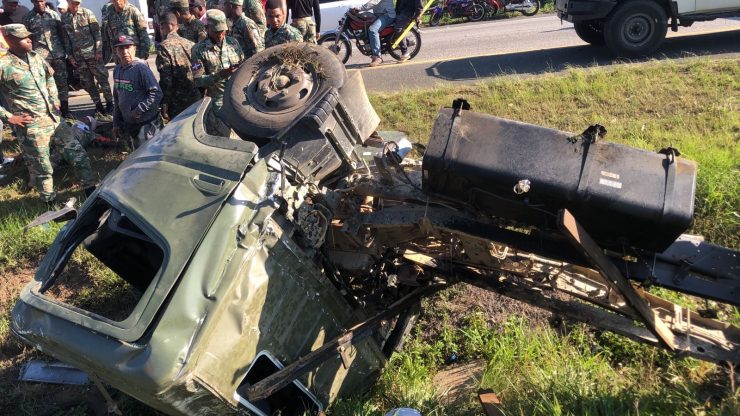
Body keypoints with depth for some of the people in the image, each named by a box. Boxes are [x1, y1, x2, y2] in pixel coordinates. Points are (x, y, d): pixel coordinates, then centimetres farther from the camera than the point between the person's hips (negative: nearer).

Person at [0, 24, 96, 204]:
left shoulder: (35, 57, 6)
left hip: (53, 118, 6)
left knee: (77, 152, 9)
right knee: (42, 168, 5)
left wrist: (54, 99, 13)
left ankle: (91, 190, 21)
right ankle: (51, 202, 21)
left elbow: (49, 77, 24)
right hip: (31, 126, -6)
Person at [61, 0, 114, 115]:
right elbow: (66, 38, 11)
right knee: (87, 83, 7)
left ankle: (109, 102, 10)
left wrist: (99, 50, -10)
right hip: (78, 57, 3)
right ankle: (98, 104, 15)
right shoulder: (64, 18, 7)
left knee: (102, 78, 0)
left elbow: (97, 32, -4)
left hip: (92, 53, -3)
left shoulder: (87, 13, -2)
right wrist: (70, 56, 6)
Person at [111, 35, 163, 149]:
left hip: (146, 124, -7)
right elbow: (117, 98, 16)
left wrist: (139, 109, -21)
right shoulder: (117, 70, 8)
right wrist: (116, 123, 17)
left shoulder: (141, 68, -15)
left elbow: (156, 93, -19)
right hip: (127, 124, 8)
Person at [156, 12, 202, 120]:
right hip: (196, 101, 6)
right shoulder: (191, 44, 8)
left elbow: (166, 79, -16)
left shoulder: (164, 47, -10)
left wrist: (164, 107, -12)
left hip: (178, 103, -6)